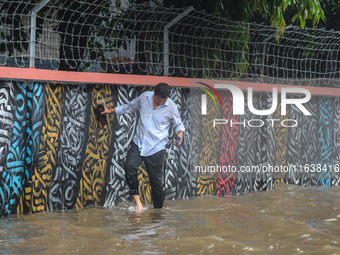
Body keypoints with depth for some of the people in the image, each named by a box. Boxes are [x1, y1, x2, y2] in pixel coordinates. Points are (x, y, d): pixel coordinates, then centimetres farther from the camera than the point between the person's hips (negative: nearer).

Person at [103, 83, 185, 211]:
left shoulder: (171, 107, -4)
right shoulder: (144, 97, 3)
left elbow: (178, 124, 12)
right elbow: (129, 107, 21)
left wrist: (180, 133, -10)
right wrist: (110, 111, 22)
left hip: (156, 148, -2)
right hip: (138, 142, 2)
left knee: (156, 180, -2)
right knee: (130, 166, -23)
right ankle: (137, 200, -11)